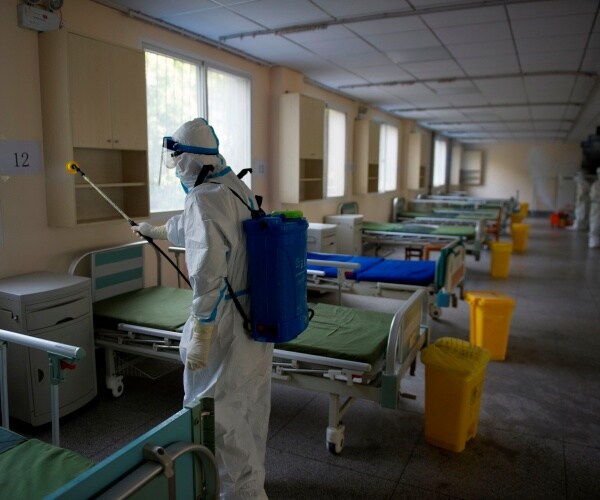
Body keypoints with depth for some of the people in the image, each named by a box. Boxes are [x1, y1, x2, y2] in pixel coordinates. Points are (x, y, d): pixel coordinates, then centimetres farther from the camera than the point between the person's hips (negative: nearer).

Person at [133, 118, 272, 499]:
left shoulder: (204, 197, -19)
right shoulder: (240, 189, 9)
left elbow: (209, 274, -25)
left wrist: (199, 336, -21)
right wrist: (158, 230, 42)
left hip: (227, 320, -9)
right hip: (258, 314, 9)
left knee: (218, 411, 6)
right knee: (251, 400, 22)